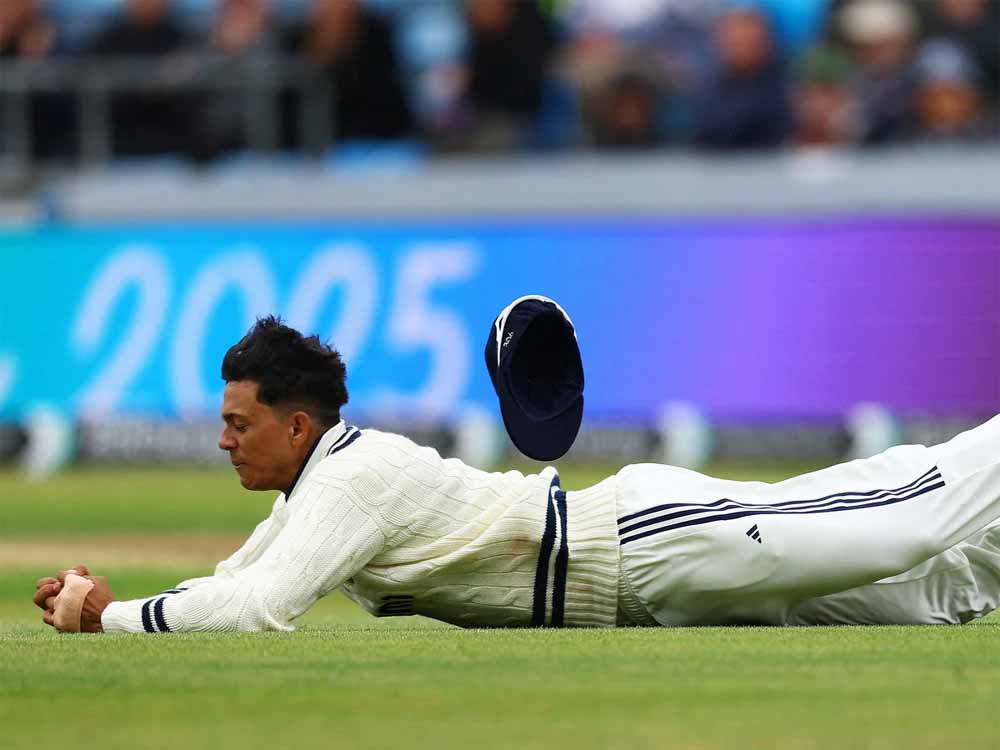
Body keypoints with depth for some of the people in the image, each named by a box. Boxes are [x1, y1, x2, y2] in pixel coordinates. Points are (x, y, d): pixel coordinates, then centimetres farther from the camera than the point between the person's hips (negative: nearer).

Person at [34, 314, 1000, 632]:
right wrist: (96, 603, 2)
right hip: (627, 519, 8)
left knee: (902, 529, -6)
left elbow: (257, 608, -32)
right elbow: (234, 583, 17)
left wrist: (118, 616, -23)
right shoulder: (319, 475, 9)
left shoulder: (350, 478, -20)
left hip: (646, 545, -8)